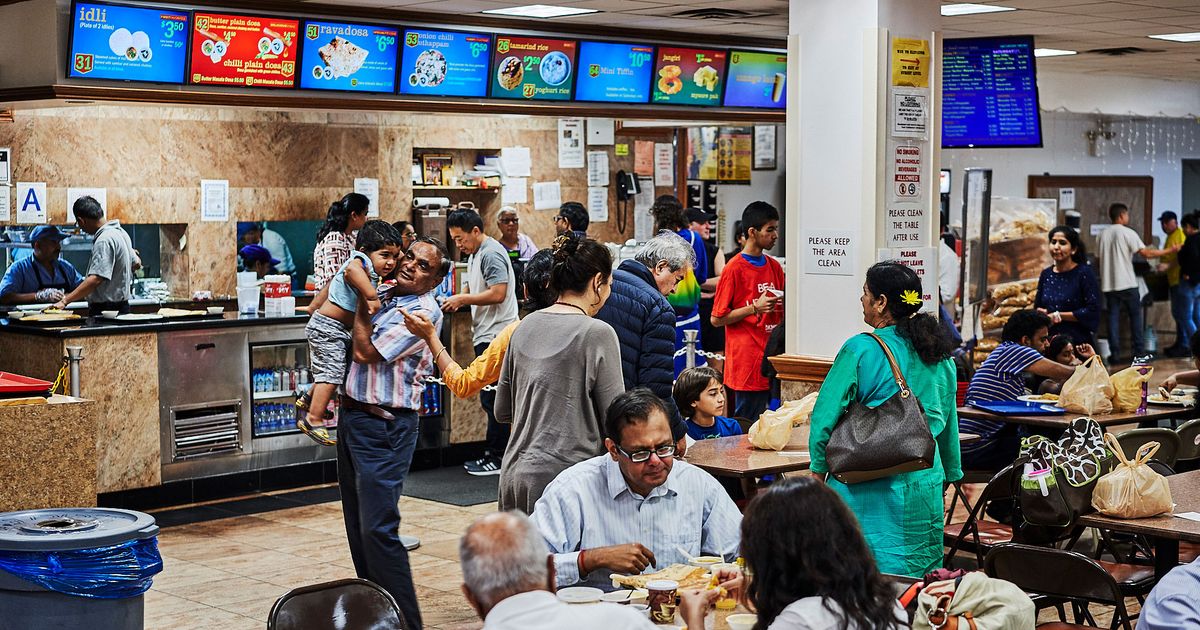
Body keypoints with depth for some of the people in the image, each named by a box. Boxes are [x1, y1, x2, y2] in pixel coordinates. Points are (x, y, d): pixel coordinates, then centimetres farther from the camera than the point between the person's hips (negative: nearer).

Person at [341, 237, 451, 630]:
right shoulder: (386, 299, 12)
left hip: (383, 427, -9)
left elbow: (366, 351, -15)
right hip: (352, 417, 9)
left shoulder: (423, 312, -13)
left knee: (378, 529, -13)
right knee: (357, 525, 15)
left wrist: (362, 303, -3)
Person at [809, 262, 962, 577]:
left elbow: (826, 415, -10)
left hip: (869, 486, -5)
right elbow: (948, 421, 17)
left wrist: (819, 467, 4)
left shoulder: (860, 350, -11)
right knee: (919, 569, 13)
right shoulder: (940, 354, 7)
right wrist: (949, 474, 28)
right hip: (925, 481, 6)